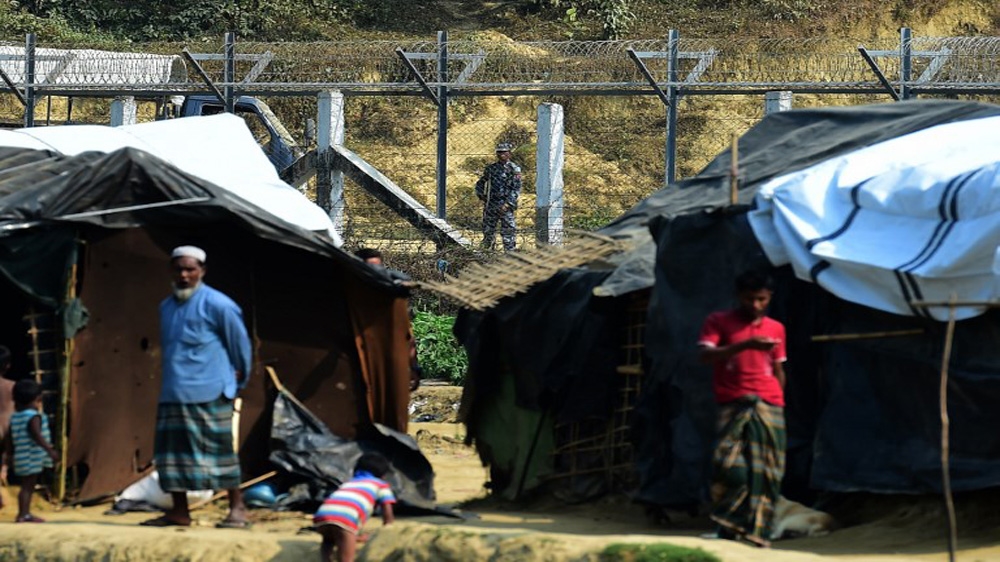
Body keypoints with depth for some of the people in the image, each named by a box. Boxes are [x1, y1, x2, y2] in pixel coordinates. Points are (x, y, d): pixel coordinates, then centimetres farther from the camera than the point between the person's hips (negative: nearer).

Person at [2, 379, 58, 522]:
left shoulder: (15, 417, 11)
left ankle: (26, 514, 22)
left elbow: (9, 438, 16)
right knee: (27, 486, -7)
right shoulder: (34, 417, -15)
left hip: (21, 456, 9)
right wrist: (50, 450, -26)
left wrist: (9, 455, 25)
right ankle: (23, 515, -7)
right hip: (32, 457, -9)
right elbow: (36, 435, -25)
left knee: (28, 486, 16)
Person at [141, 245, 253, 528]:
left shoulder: (216, 305, -7)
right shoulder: (166, 307, 13)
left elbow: (239, 341, 1)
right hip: (173, 395, 7)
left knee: (220, 449, -5)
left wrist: (239, 378, 9)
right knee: (172, 452, 6)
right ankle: (179, 512, 13)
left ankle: (237, 508, 2)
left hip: (209, 395, -7)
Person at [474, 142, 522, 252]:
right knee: (488, 231, 9)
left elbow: (516, 189, -8)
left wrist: (507, 204, -16)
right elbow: (480, 184, 23)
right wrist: (481, 196, 7)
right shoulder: (491, 168, 11)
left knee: (508, 233, -8)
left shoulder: (514, 169, -2)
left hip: (506, 206, -5)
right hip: (490, 206, 5)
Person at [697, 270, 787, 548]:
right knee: (731, 465, -17)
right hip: (734, 405, -3)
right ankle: (728, 528, -3)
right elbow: (706, 355, -10)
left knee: (765, 473, -3)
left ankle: (757, 533, 1)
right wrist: (745, 345, -20)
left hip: (769, 407, 3)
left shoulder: (776, 329, 16)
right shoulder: (719, 322, 5)